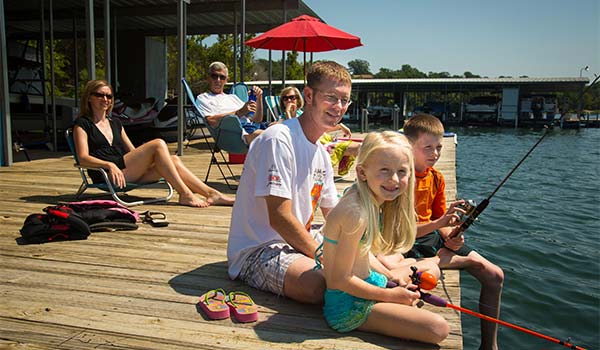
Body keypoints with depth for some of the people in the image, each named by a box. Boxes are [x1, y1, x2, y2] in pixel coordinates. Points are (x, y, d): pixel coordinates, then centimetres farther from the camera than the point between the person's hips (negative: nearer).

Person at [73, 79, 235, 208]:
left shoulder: (115, 123, 27)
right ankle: (185, 194, -26)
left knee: (174, 160, -17)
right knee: (158, 144, -23)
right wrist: (109, 164, -24)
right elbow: (83, 158, -8)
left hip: (130, 173, 6)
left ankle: (212, 194, -23)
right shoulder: (82, 124, 6)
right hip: (108, 176, -6)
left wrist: (146, 159, 5)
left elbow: (133, 151, 25)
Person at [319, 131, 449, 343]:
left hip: (368, 280, 9)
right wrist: (390, 295, -14)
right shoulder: (356, 214, -27)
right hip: (347, 306, -9)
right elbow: (340, 279, -23)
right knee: (438, 328, -15)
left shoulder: (374, 203, 1)